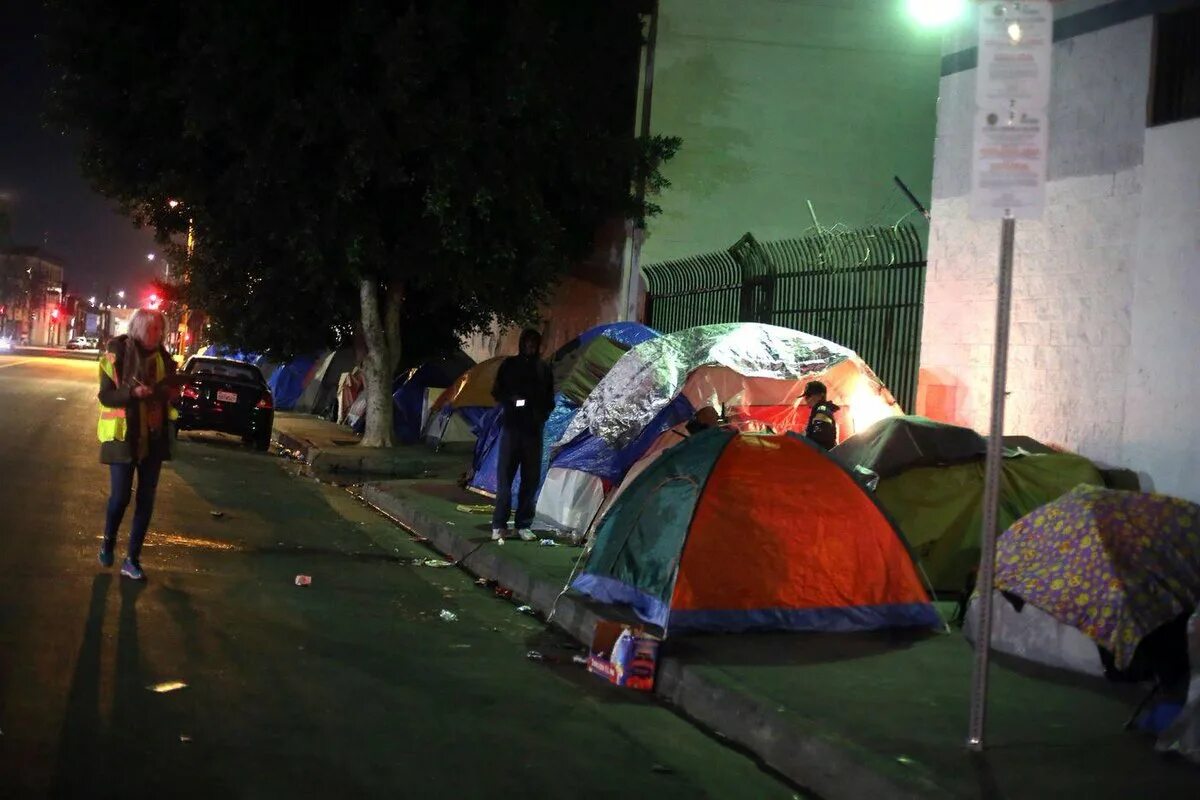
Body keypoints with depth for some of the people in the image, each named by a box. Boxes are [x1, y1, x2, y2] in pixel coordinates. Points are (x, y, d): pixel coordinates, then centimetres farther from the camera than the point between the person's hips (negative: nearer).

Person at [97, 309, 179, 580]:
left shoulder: (161, 356, 4)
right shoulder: (117, 353, -9)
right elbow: (105, 395, -11)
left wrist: (168, 390, -7)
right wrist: (133, 392, -28)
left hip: (153, 436, 4)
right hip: (124, 435, -4)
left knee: (146, 499, 3)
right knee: (120, 496, -2)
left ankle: (132, 559, 11)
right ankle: (108, 544, 27)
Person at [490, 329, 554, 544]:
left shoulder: (543, 368, 10)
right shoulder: (509, 364, 6)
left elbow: (549, 399, 16)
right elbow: (496, 392, 9)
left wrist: (542, 415, -2)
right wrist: (511, 399, -10)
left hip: (533, 429, 2)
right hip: (511, 426, -2)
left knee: (531, 478, 3)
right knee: (505, 475, -5)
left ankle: (524, 525, 9)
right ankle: (499, 525, -3)